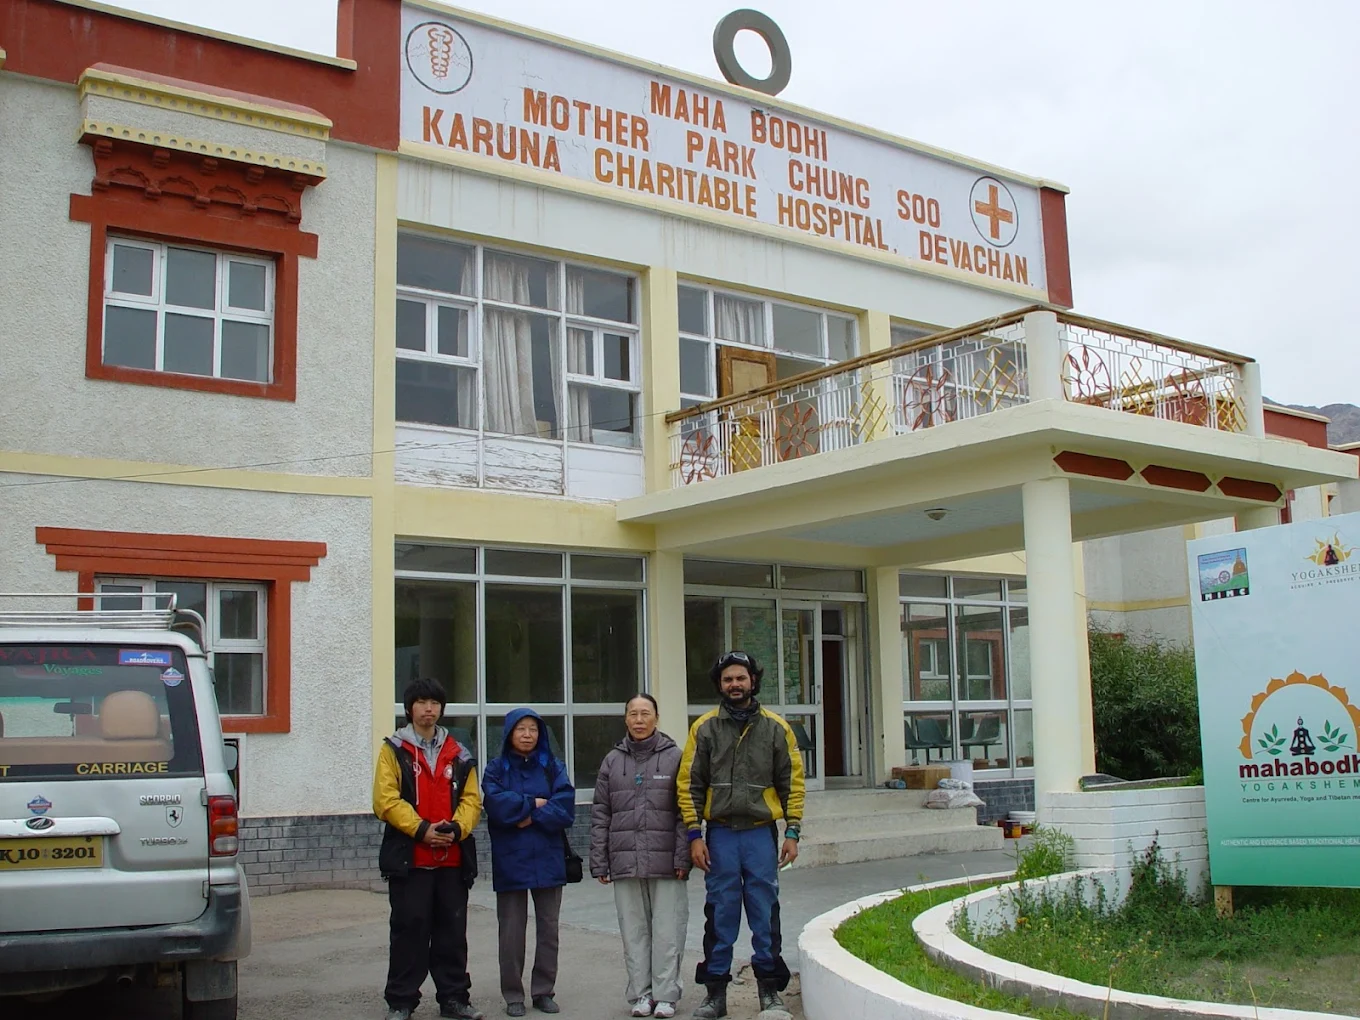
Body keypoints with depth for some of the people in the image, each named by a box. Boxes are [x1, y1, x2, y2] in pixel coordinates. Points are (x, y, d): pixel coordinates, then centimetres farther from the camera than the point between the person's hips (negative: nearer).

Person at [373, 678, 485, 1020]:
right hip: (409, 858, -3)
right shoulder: (393, 749, 2)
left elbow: (472, 799, 8)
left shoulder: (458, 754, 13)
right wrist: (421, 829, -17)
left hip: (452, 858, 3)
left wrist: (456, 828, -12)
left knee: (452, 931, 10)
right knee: (409, 930, 1)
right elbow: (385, 800, -8)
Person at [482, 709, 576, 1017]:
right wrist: (535, 803, -9)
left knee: (548, 928, 8)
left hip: (548, 861, 2)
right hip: (510, 861, -1)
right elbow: (497, 805, -15)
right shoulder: (496, 768, 2)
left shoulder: (553, 767, 5)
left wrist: (529, 816, -15)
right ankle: (513, 996, 14)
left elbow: (565, 809, -8)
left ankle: (544, 991, 19)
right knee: (512, 931, 4)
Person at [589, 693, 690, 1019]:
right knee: (634, 931, 7)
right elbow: (600, 814, 10)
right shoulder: (613, 760, 10)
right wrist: (599, 862, 4)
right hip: (626, 863, 3)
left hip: (666, 863, -2)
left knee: (667, 931, 0)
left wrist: (683, 857, -8)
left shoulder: (674, 757, 2)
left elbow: (685, 811, -2)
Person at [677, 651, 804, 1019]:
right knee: (720, 913, 5)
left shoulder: (775, 727, 5)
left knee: (765, 912, 3)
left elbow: (792, 782, 8)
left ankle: (769, 988, 15)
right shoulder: (704, 728, 4)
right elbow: (689, 784, 4)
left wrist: (792, 832, 1)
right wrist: (694, 835, -2)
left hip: (761, 833, 0)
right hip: (720, 834, 0)